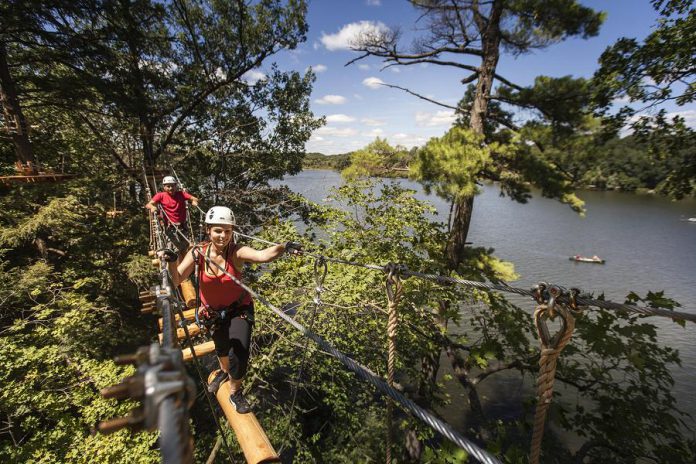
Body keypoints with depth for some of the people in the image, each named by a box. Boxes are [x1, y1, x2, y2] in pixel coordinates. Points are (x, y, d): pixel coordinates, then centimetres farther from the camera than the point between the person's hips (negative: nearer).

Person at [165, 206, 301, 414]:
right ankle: (224, 371, 63)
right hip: (214, 312, 3)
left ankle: (235, 393, 23)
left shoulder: (236, 252, -27)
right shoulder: (198, 254, -18)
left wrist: (284, 247, -65)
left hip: (239, 309, -3)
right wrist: (171, 262, -42)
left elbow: (262, 255, -47)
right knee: (222, 348, 25)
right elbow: (176, 280, -23)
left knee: (239, 354, -11)